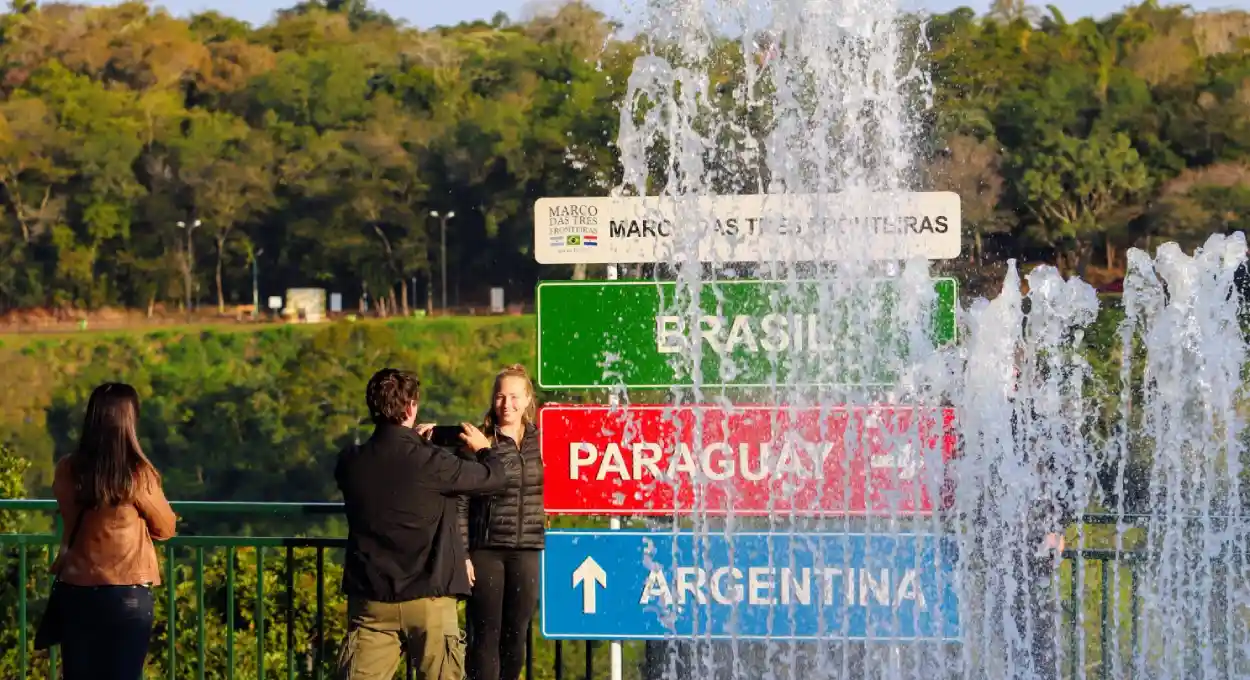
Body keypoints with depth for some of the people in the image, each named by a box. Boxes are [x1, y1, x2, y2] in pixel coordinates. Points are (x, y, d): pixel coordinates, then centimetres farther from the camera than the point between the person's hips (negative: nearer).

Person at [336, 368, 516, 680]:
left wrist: (414, 443, 31)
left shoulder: (349, 463, -2)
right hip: (428, 597, -3)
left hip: (371, 600, 3)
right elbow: (495, 476, -1)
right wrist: (483, 448, 21)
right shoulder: (430, 463, -14)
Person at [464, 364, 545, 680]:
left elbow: (551, 494, 12)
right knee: (486, 635, -2)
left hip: (527, 552, 3)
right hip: (486, 550, -3)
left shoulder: (539, 440, 6)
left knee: (516, 634, 7)